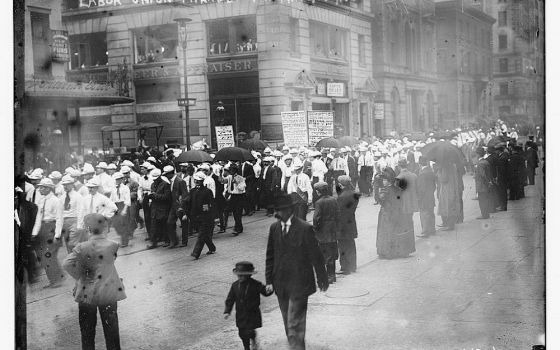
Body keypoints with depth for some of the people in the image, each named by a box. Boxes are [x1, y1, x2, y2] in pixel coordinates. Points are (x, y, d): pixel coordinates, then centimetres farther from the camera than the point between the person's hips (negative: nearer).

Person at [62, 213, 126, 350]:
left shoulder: (82, 247, -11)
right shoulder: (113, 245, -10)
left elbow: (66, 264, -19)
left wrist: (80, 277, -7)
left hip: (86, 294, 0)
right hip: (108, 293, 0)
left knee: (87, 331, 13)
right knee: (111, 329, 12)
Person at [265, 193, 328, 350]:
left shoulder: (305, 228, -11)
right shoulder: (274, 228, 4)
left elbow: (315, 256, -4)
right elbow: (270, 256, 10)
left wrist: (322, 278, 2)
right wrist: (269, 280, 6)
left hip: (299, 284, -5)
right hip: (281, 284, 5)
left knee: (295, 324, -8)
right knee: (288, 323, 15)